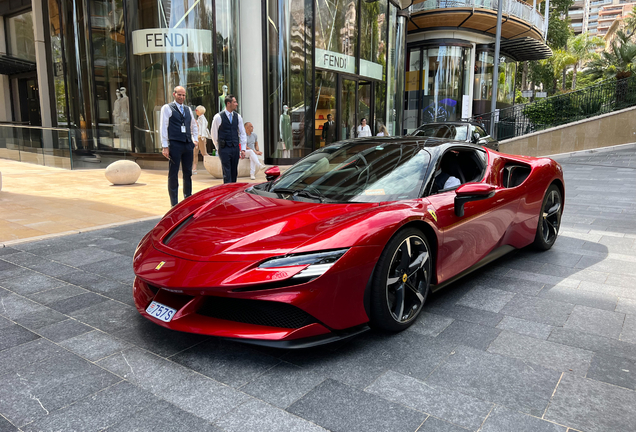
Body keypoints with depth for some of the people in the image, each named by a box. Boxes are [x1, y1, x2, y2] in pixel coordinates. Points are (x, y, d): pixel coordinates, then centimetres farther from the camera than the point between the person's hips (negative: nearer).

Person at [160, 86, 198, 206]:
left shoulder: (188, 109, 17)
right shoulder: (167, 108, 1)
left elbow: (194, 126, 27)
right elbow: (164, 127, -4)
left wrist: (194, 140, 13)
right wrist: (165, 146, -10)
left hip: (188, 145, 5)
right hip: (174, 145, -5)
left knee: (188, 173, 10)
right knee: (173, 174, -1)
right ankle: (174, 203, 4)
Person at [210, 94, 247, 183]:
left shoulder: (238, 117, 7)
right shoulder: (218, 117, -5)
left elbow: (242, 133, 11)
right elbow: (213, 133, 5)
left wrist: (243, 149, 5)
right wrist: (218, 147, 8)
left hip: (235, 148, 4)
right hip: (224, 149, -4)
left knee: (234, 172, 7)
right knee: (227, 173, -8)